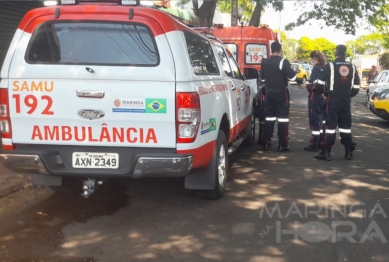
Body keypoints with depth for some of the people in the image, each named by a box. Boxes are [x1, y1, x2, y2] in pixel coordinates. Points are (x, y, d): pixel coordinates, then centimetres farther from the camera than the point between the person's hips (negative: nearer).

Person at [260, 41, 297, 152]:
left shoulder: (265, 62, 6)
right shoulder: (283, 62, -13)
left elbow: (262, 78, 15)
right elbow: (292, 77, -14)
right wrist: (291, 69, 4)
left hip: (269, 92, 6)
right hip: (281, 92, -5)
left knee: (269, 116, 11)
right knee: (283, 117, -1)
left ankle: (267, 143, 12)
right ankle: (282, 144, -2)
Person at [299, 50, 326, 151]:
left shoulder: (316, 69, -15)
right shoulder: (324, 68, 11)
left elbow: (315, 85, -23)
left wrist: (306, 86, -8)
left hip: (315, 97, -9)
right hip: (322, 96, 9)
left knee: (314, 120, -5)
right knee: (320, 119, 16)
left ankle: (314, 145, -3)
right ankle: (321, 142, 22)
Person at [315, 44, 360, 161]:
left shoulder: (330, 65, -8)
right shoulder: (352, 67, 6)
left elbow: (320, 83, -8)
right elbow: (356, 86, 9)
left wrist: (324, 92, 11)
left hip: (333, 100, -4)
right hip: (346, 100, 4)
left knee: (330, 125, -3)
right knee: (345, 126, 12)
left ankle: (326, 152, -5)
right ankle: (349, 152, 14)